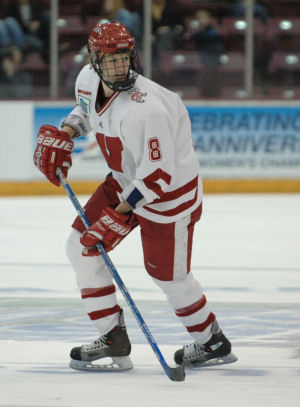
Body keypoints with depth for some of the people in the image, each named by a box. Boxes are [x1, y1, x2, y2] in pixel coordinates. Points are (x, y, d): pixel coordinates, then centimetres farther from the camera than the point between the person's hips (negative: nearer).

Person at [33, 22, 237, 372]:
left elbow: (157, 175, -32)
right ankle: (113, 338, 11)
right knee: (81, 247, 4)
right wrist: (62, 135, 1)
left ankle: (212, 342, 27)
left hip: (170, 189, -8)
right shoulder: (88, 81, -9)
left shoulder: (143, 109, -35)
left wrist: (118, 215, -31)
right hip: (126, 179, 8)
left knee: (168, 274, 3)